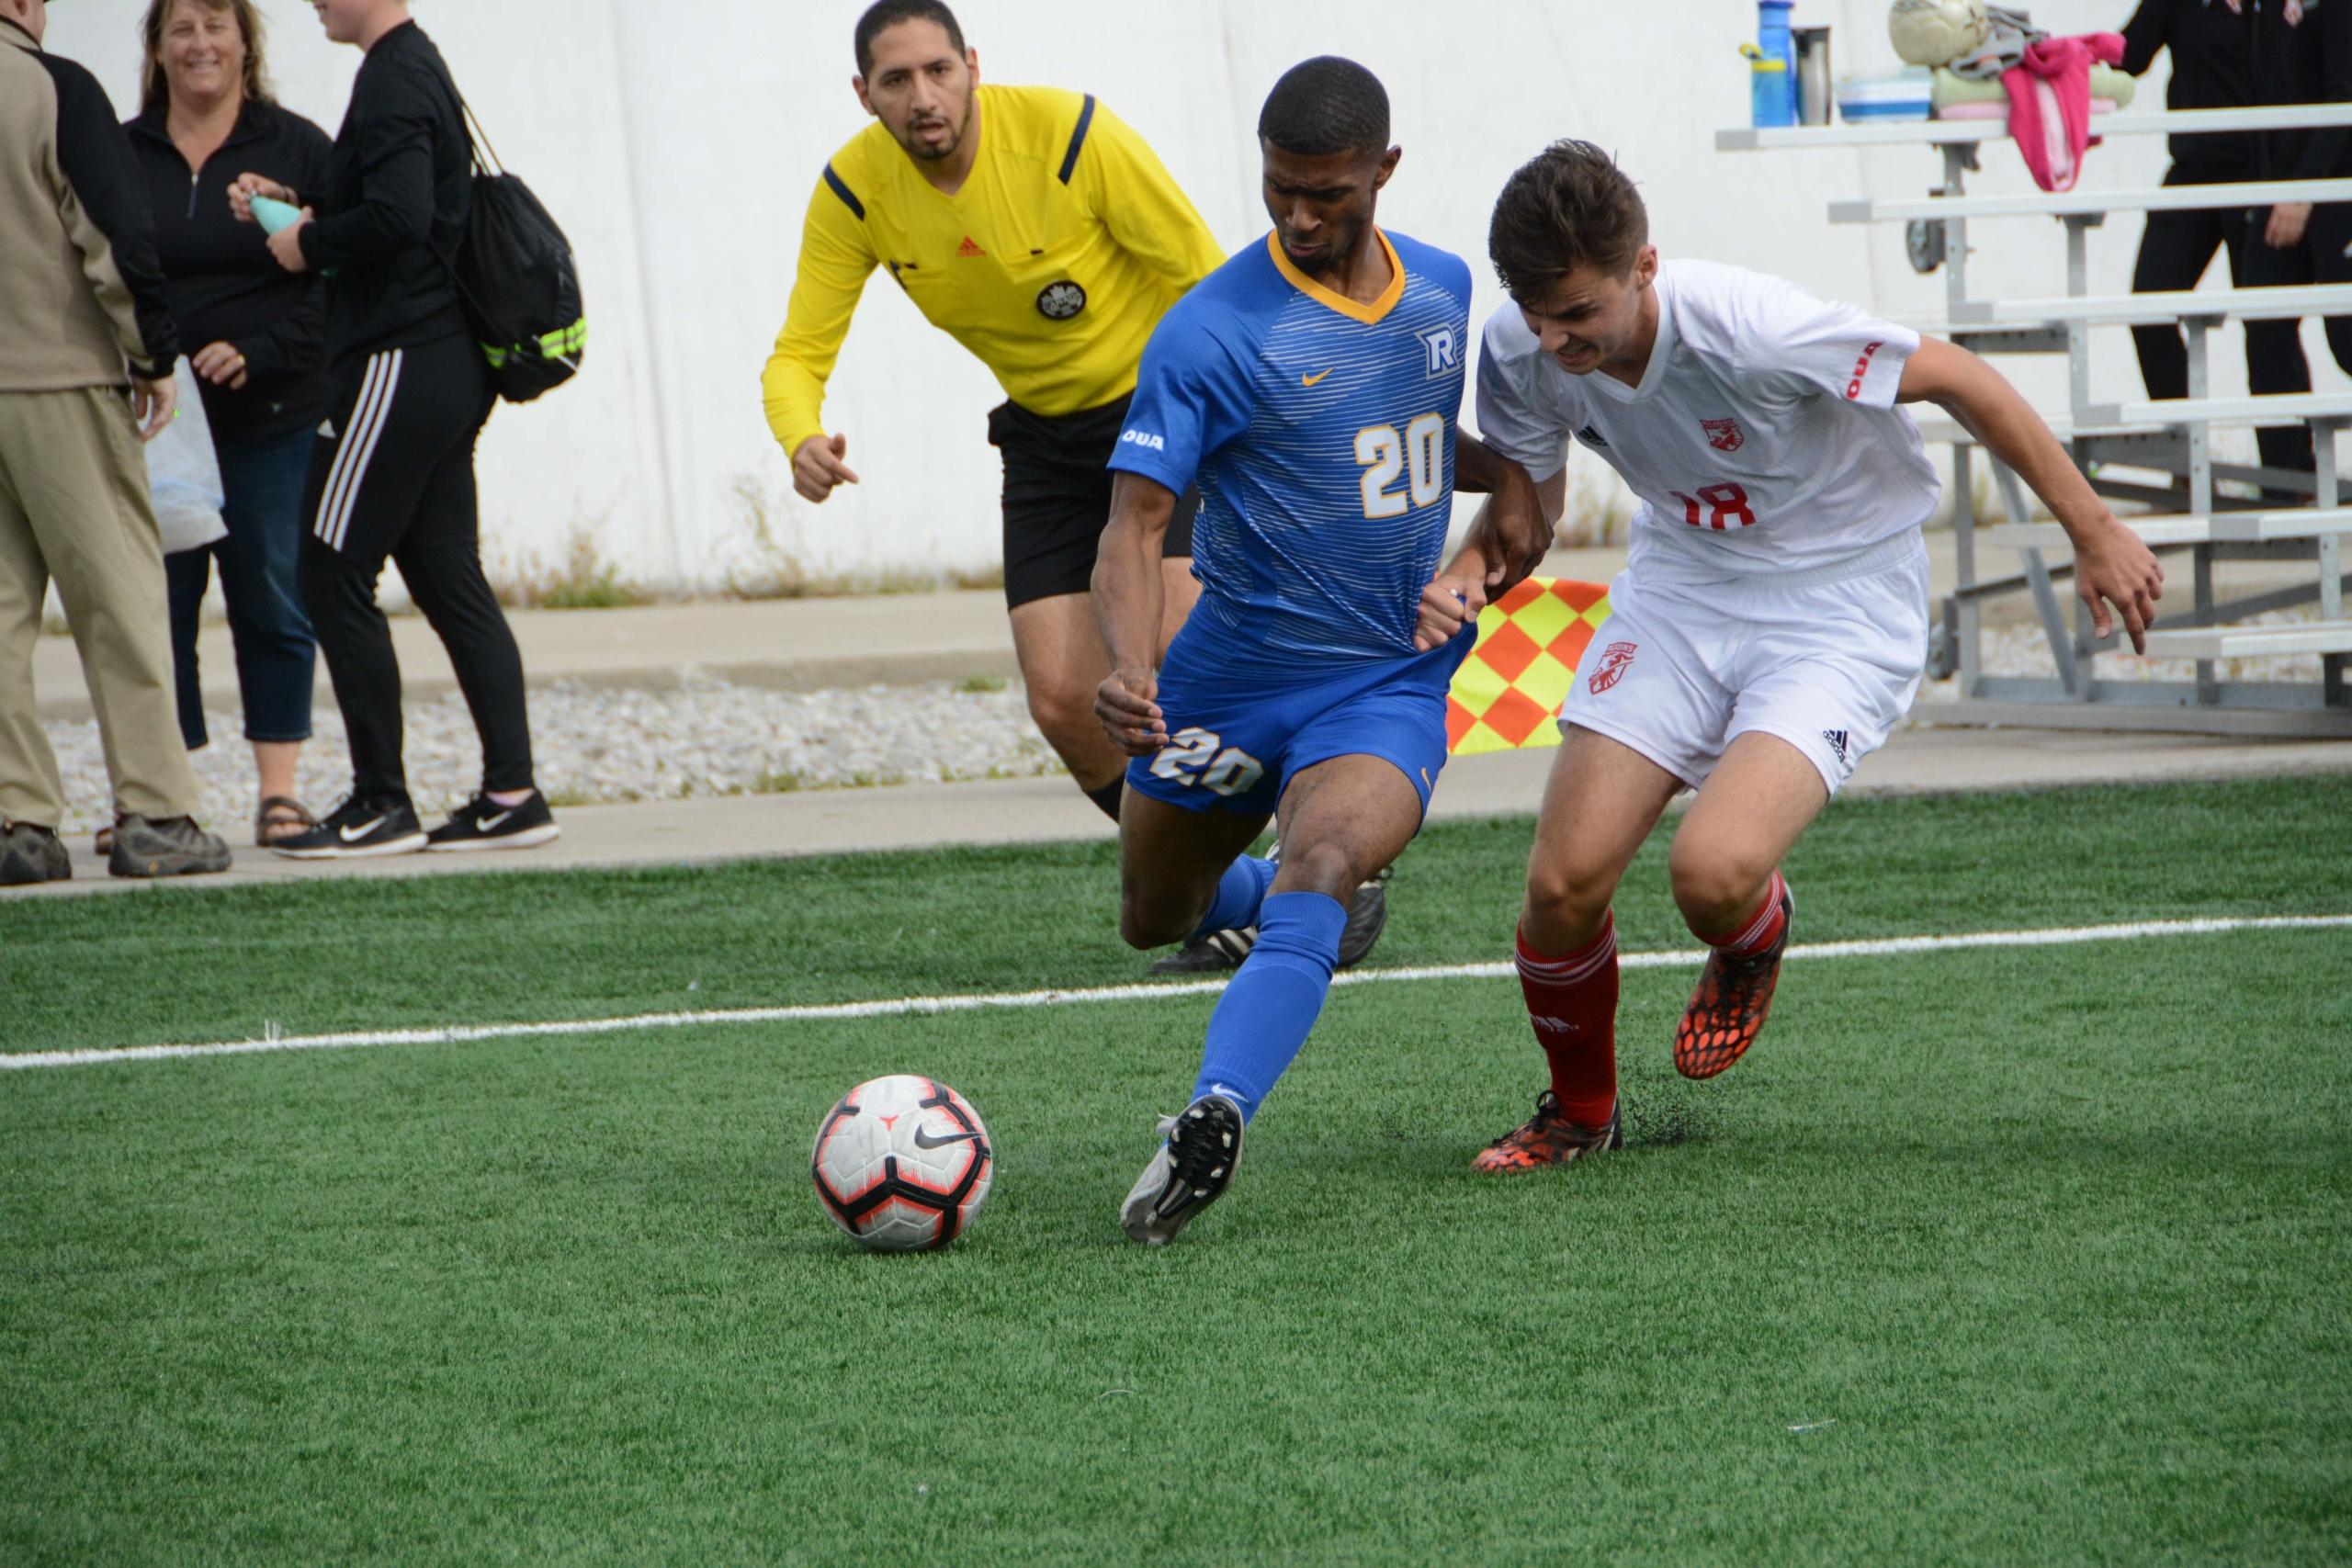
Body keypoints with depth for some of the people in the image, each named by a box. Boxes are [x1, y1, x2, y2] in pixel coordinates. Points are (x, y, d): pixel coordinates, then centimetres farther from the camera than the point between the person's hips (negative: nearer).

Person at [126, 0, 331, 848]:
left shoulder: (297, 149, 3)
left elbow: (337, 278, -1)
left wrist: (258, 354, -13)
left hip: (273, 421, -1)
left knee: (274, 604, 1)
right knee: (157, 603, -2)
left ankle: (279, 791, 7)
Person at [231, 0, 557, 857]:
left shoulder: (392, 80, -14)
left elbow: (398, 218, -26)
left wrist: (308, 245, -11)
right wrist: (296, 205, 11)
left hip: (399, 365, -10)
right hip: (448, 365, 10)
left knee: (333, 578, -4)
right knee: (448, 578, 9)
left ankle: (381, 803, -2)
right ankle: (512, 793, 6)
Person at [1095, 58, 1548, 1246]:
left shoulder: (1446, 291, 1)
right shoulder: (1212, 329, -15)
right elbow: (1135, 522, -20)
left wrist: (1506, 481, 3)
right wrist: (1129, 665, -38)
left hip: (1389, 682, 0)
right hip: (1229, 679, 0)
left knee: (1316, 873, -31)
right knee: (1153, 921, 19)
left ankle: (1214, 1121, -49)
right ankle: (1251, 895, 56)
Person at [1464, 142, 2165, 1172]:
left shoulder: (1745, 326, -31)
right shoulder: (1520, 353, -15)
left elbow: (1959, 380, -18)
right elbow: (1527, 498, 4)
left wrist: (2093, 534, -10)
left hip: (1839, 603, -5)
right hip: (1681, 589, 5)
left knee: (1712, 873, -27)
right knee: (1563, 884, -10)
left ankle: (1754, 935, 14)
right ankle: (1581, 1111, 21)